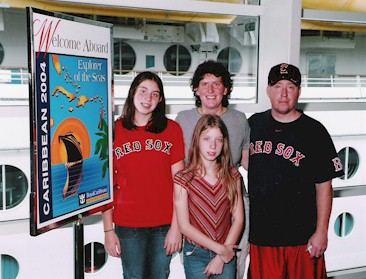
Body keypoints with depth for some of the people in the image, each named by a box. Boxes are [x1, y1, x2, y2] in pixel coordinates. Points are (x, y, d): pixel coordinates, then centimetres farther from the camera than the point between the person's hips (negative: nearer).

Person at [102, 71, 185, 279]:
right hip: (128, 225, 0)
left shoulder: (172, 129, 0)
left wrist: (176, 227, -7)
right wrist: (109, 230, -4)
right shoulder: (114, 131, -1)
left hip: (164, 225, 1)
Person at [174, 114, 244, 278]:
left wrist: (221, 258, -10)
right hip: (196, 255, -2)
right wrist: (220, 249, -13)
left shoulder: (232, 176, -1)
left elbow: (238, 219, -3)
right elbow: (184, 226, -11)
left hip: (227, 256, 2)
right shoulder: (183, 179, -9)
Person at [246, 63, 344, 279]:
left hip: (302, 236, -2)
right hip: (260, 234, 3)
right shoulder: (254, 124, 5)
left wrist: (321, 232, -7)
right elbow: (245, 163, 17)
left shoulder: (314, 131, -4)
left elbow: (324, 186, -4)